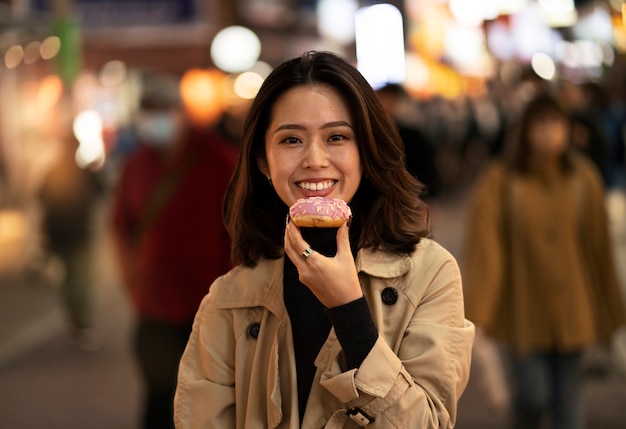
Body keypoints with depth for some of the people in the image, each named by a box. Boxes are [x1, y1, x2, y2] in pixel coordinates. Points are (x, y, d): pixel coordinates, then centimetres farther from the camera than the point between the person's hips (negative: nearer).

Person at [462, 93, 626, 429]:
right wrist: (475, 311, -22)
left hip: (571, 310, 2)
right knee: (533, 395, -3)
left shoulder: (583, 178, -1)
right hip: (522, 311, -2)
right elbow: (483, 249, -15)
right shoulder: (499, 182, -9)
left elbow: (599, 246, 3)